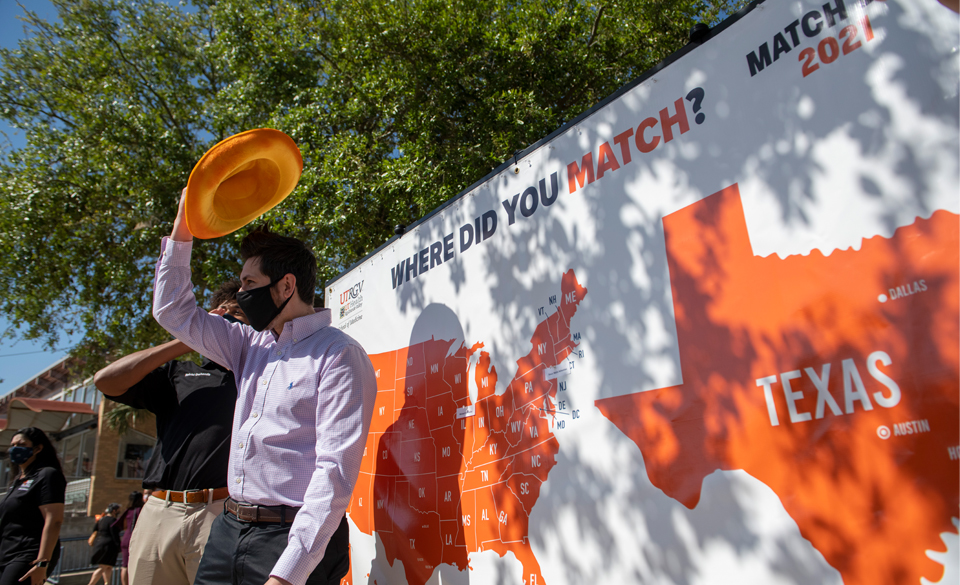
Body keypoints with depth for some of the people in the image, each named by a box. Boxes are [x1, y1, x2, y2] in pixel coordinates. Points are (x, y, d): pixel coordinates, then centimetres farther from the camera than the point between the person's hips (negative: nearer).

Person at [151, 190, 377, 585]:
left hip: (292, 538, -7)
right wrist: (183, 226, 12)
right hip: (228, 529, 7)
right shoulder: (253, 346, 13)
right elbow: (173, 312, 21)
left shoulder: (338, 355, -12)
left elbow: (335, 471, -20)